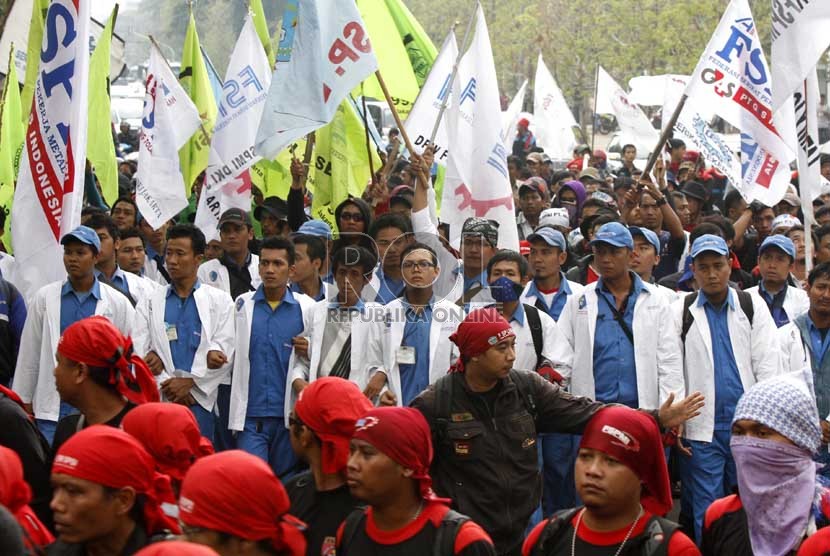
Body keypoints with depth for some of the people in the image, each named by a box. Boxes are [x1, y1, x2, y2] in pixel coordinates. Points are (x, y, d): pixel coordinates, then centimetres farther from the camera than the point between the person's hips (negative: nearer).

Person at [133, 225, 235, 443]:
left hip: (200, 399, -1)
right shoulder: (150, 302, 12)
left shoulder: (220, 301, 9)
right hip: (160, 399, 1)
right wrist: (166, 385, -9)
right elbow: (139, 352, 3)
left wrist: (189, 382, -8)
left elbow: (225, 351, 0)